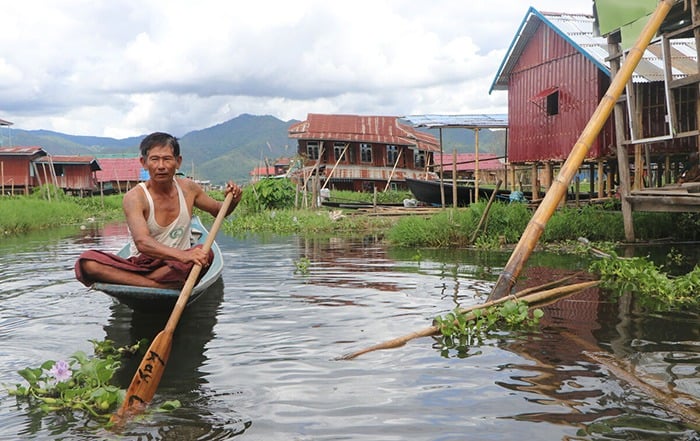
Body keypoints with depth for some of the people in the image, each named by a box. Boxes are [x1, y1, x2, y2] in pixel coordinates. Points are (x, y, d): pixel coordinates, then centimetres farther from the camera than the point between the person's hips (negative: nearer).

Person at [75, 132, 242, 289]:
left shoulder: (188, 189, 3)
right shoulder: (134, 198, -12)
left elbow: (217, 210, 21)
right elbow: (142, 243, -29)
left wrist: (232, 201, -5)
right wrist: (182, 256, -46)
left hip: (176, 268, 3)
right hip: (141, 266, -2)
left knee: (205, 254, -32)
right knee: (87, 262, -29)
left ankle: (129, 282, -23)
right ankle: (164, 286, -35)